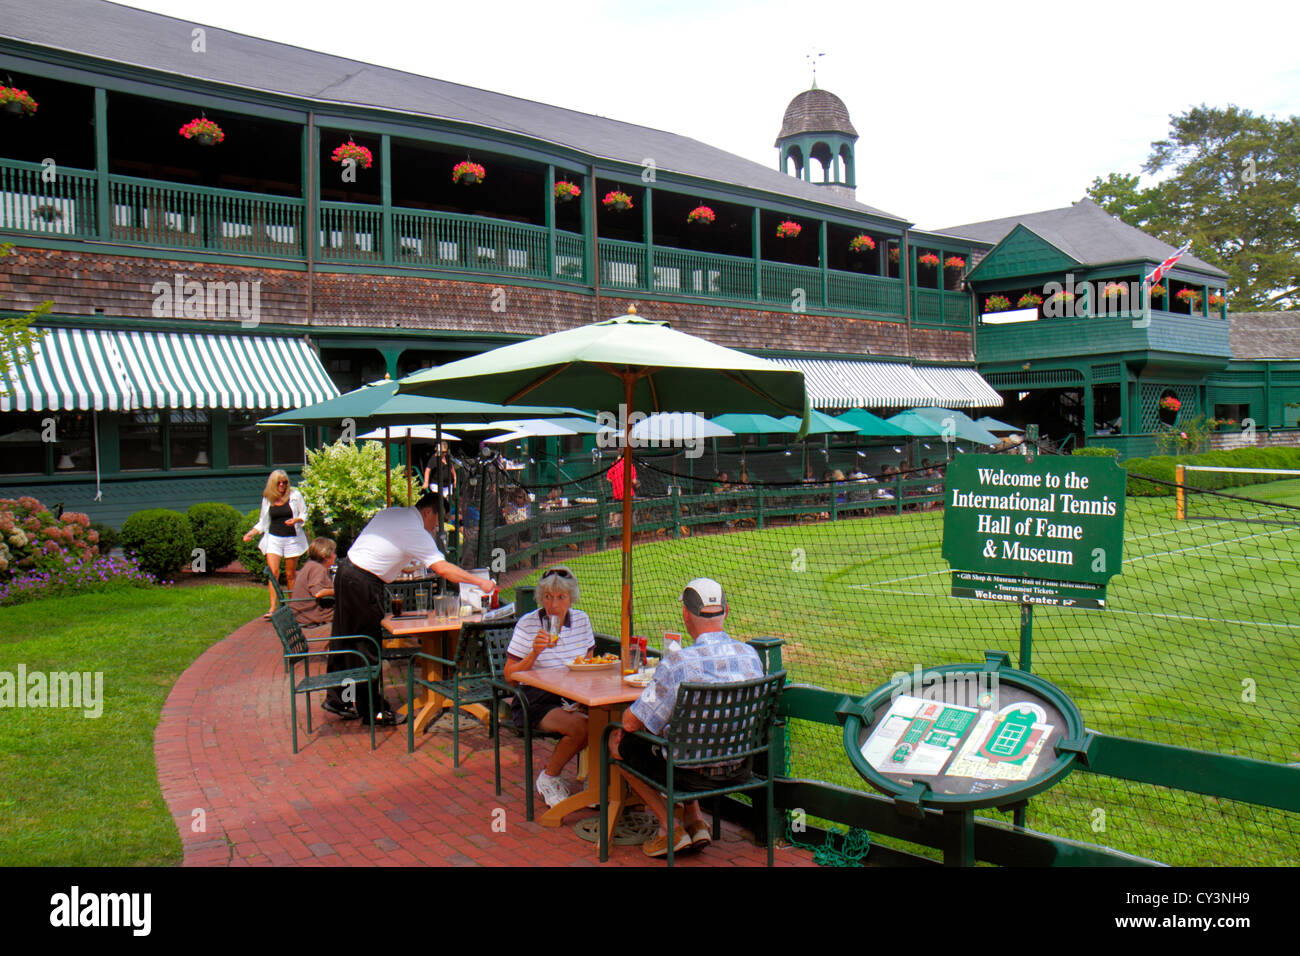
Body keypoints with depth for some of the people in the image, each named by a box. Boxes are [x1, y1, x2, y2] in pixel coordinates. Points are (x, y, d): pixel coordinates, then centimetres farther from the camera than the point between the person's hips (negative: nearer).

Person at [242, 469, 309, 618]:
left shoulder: (295, 495, 1)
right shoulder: (267, 499, 7)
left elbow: (304, 514, 6)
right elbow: (263, 521, 16)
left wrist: (296, 520, -15)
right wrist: (252, 532, 2)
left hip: (292, 538, -1)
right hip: (273, 538, 1)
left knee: (290, 574, 4)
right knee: (273, 572, -11)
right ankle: (273, 608, -12)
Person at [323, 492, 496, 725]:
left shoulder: (390, 513, 12)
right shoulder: (416, 532, -14)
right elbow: (443, 568, -17)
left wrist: (403, 567, 23)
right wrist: (481, 582, -12)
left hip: (346, 572, 9)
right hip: (363, 584, -9)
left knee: (345, 638, 17)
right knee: (368, 647, 0)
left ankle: (336, 699, 29)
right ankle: (373, 710, 9)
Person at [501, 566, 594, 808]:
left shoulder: (581, 620, 6)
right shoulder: (528, 624, -7)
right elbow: (510, 676, -8)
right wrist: (534, 653, -23)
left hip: (574, 697, 4)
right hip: (536, 701, -4)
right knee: (580, 726, -30)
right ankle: (548, 778, -3)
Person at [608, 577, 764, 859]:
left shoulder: (676, 664, -25)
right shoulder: (751, 655, -8)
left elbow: (631, 722, -18)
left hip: (693, 772, -6)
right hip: (740, 768, 6)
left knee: (618, 740, 16)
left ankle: (670, 828, 14)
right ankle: (695, 822, 26)